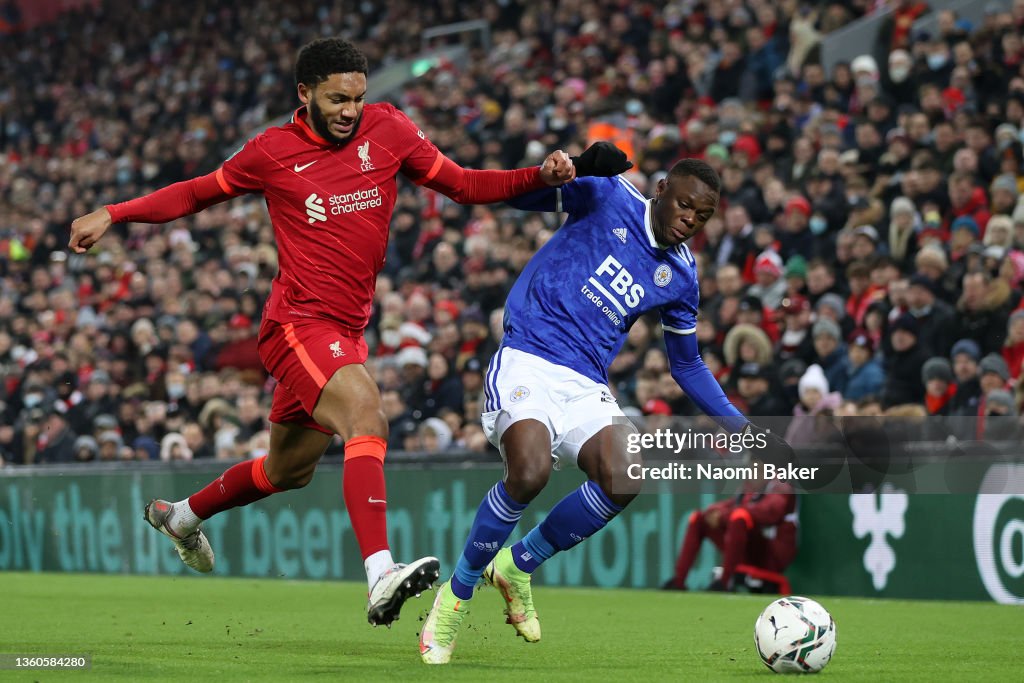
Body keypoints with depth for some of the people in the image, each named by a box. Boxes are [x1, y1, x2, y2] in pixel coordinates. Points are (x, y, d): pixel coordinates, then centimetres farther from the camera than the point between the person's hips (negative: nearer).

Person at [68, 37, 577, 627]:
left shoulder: (387, 130, 5)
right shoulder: (272, 152, -2)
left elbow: (464, 185, 9)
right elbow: (198, 194, 13)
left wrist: (541, 177, -6)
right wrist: (112, 214, 5)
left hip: (346, 332, 6)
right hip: (300, 322, -6)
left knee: (290, 471, 20)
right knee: (367, 416, -30)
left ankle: (181, 515, 47)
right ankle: (381, 576, -42)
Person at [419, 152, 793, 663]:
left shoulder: (680, 278, 13)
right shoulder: (609, 198, 1)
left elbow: (687, 365, 24)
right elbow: (518, 196, 5)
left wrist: (743, 429, 15)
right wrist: (579, 166, -14)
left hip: (586, 386, 5)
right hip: (526, 361, -5)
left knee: (625, 480, -23)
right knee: (530, 472, -31)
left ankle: (518, 565, 3)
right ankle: (456, 593, -6)